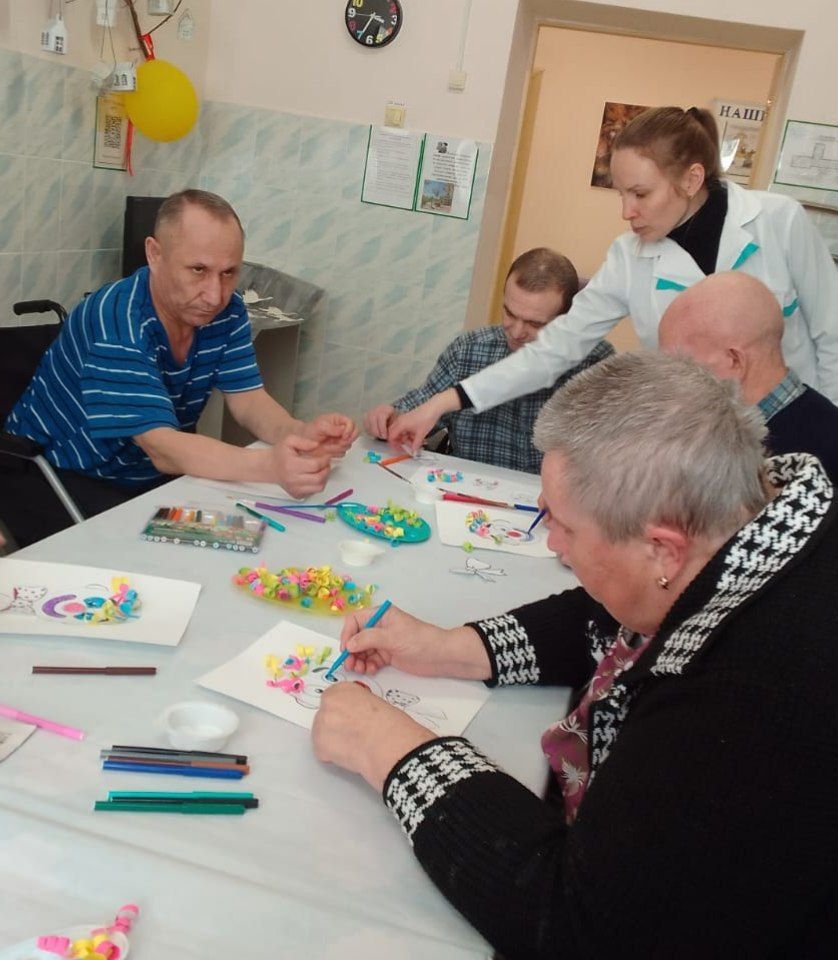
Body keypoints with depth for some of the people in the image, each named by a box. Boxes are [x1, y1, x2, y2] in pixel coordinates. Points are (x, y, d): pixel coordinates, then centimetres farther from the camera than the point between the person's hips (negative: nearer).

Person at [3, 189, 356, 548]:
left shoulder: (228, 312, -7)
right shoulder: (117, 321, -29)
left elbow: (247, 398, -9)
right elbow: (162, 448, -37)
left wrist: (299, 433, -33)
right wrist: (269, 465, -54)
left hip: (149, 478, 6)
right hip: (56, 476, -6)